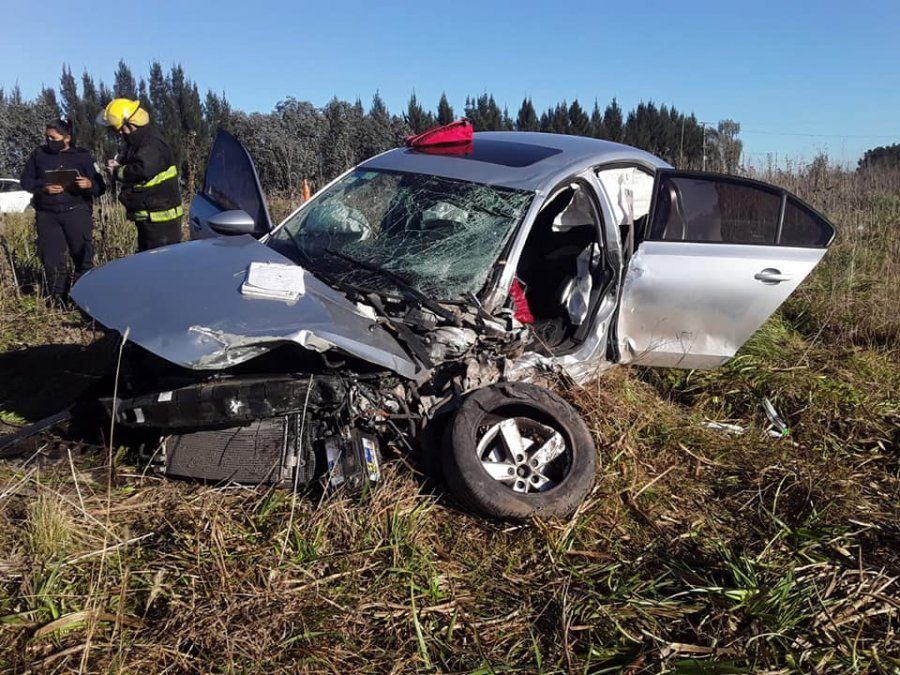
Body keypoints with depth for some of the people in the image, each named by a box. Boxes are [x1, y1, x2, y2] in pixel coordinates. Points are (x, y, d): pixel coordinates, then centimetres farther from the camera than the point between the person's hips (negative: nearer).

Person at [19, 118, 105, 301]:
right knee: (51, 259, 4)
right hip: (46, 214, 2)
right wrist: (43, 187, -11)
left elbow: (100, 187, 3)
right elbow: (26, 180, 9)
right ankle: (57, 299, 15)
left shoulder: (82, 156, 4)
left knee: (83, 257, -2)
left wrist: (89, 185, -21)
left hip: (76, 212, -2)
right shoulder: (38, 155, 10)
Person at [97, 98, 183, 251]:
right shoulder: (138, 141, 14)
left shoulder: (153, 145, -20)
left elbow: (142, 171, -32)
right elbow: (130, 160, 30)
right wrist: (118, 162, 7)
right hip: (146, 216, 11)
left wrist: (117, 172, -14)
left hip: (160, 216, -11)